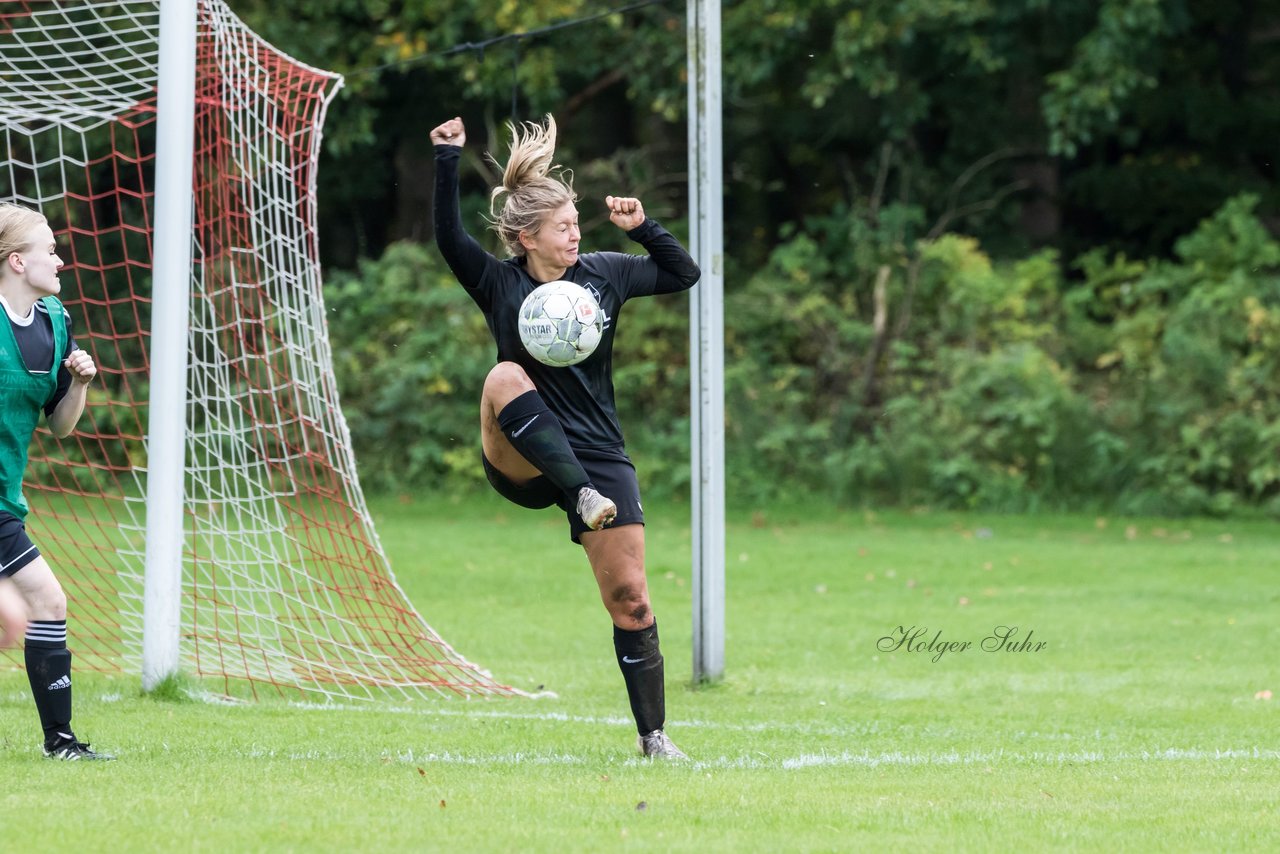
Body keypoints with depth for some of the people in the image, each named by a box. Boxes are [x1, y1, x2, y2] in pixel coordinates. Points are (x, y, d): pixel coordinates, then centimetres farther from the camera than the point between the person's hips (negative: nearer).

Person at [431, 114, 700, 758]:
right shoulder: (498, 284, -2)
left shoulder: (603, 274, 4)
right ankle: (584, 500, -40)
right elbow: (448, 239, -17)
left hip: (598, 456, 2)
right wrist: (448, 162, -27)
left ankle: (653, 733, 9)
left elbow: (684, 274, 13)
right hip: (522, 462, -2)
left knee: (630, 599, -4)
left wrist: (642, 228, -3)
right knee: (505, 377, -33)